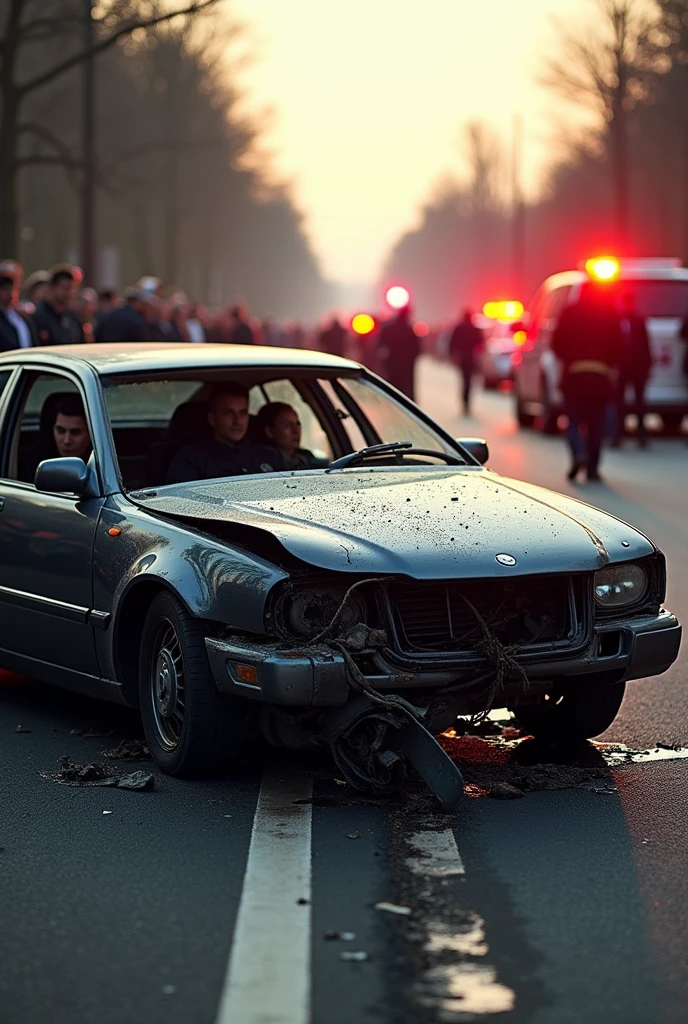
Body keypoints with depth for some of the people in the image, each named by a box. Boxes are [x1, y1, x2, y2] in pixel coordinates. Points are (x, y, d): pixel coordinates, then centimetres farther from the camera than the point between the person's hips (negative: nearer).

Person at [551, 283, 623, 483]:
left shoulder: (570, 313, 1)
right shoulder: (610, 314, 1)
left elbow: (557, 344, 2)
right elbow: (617, 346, 1)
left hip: (574, 373, -1)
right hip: (600, 375, 1)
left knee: (574, 420, 5)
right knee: (596, 423, 9)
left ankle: (579, 453, -21)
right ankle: (592, 468, 8)